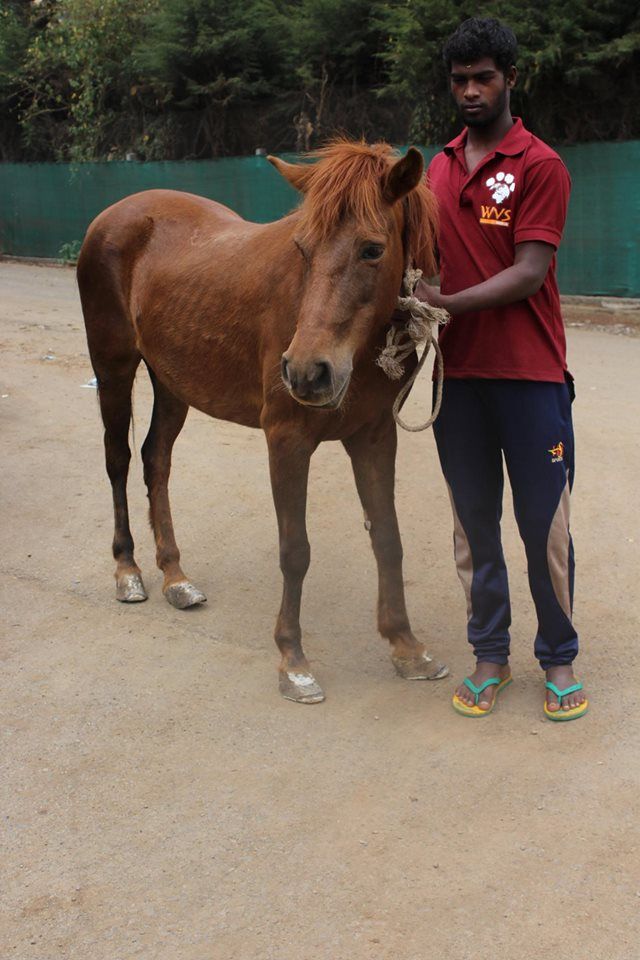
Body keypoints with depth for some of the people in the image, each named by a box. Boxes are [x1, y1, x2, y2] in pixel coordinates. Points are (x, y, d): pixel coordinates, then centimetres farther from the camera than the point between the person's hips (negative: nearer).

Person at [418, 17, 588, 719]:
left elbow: (529, 272, -13)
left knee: (545, 526, 2)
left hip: (530, 376, -4)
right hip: (458, 373, 5)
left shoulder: (539, 166, -4)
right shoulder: (437, 169, 13)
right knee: (474, 525, 10)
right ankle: (489, 655, 22)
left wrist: (449, 303, -23)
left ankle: (559, 660, 18)